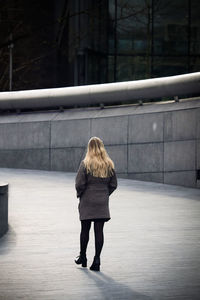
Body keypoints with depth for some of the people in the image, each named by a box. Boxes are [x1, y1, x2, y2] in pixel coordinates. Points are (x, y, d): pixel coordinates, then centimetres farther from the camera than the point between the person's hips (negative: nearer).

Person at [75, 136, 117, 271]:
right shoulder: (109, 165, 2)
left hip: (87, 201, -2)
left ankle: (83, 257, 22)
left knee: (85, 230, 11)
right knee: (99, 231, 2)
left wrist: (80, 194, 6)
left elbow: (79, 184, -12)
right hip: (103, 203, 3)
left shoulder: (85, 164, -10)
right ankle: (97, 260, -1)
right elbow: (113, 184, 6)